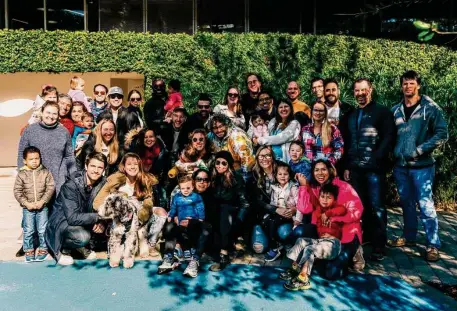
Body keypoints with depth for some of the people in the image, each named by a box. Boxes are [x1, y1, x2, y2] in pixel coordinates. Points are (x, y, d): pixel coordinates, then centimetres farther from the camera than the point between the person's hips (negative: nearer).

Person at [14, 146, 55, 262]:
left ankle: (43, 249, 21)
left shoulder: (45, 172, -3)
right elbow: (17, 191, -2)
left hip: (42, 206, 0)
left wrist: (42, 201, -15)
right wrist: (26, 203, -12)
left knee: (42, 230, 3)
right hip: (27, 208, 1)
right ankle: (28, 250, 22)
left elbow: (50, 188, -6)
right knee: (28, 230, 5)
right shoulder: (21, 174, -1)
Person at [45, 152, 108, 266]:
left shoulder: (103, 183, -9)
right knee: (83, 237, -32)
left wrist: (102, 223, -23)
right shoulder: (71, 185, -25)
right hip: (62, 222, -6)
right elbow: (72, 218, -30)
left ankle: (82, 246, 4)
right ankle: (56, 249, -3)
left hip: (83, 221, 6)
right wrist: (98, 217, -33)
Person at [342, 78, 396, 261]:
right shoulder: (351, 116, 20)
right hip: (355, 168, 5)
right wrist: (346, 166, 12)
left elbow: (389, 138, -7)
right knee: (361, 205, 9)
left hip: (375, 168, -5)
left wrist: (376, 158, -16)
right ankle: (366, 237, 22)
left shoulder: (382, 112, 3)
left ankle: (379, 246, 3)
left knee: (376, 207, -3)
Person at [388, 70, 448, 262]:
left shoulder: (430, 107, -4)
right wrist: (394, 152, 2)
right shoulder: (396, 110, 7)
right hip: (400, 165, 4)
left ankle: (433, 245, 8)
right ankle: (409, 237, 29)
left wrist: (420, 150, -15)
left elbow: (442, 134, -7)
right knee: (406, 202, 14)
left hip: (421, 165, -4)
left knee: (425, 204, -3)